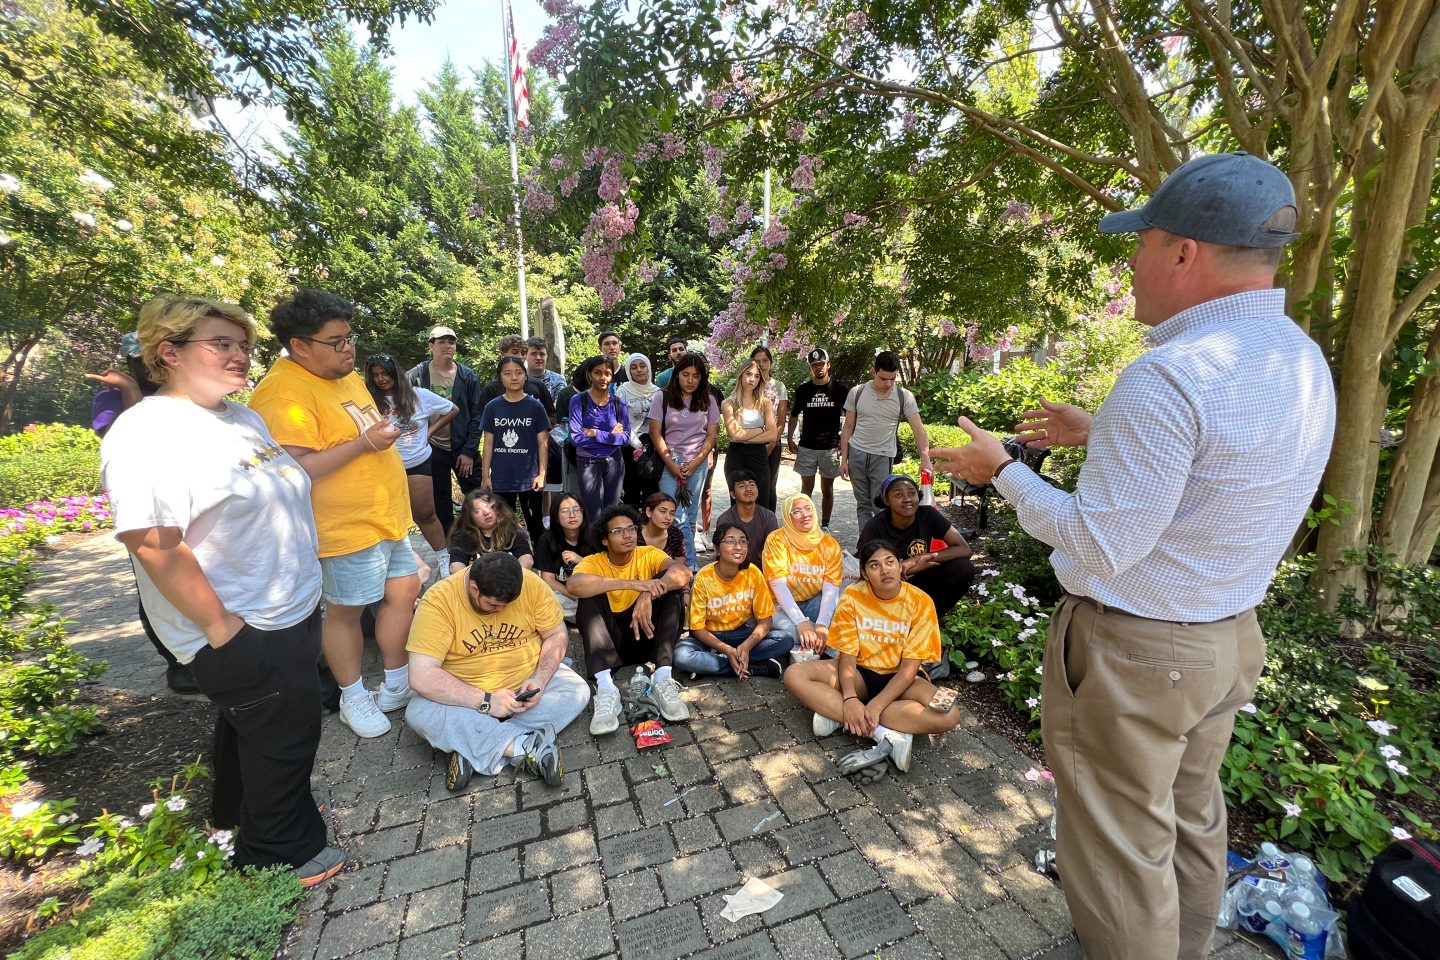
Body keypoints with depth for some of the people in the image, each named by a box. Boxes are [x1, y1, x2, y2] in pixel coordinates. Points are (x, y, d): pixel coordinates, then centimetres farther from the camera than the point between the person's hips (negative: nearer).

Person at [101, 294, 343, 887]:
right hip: (242, 635, -9)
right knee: (285, 735, 8)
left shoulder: (245, 419, 7)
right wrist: (220, 627, -23)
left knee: (248, 723, 28)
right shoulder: (147, 433, -22)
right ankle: (281, 852, 33)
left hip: (291, 612, 9)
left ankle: (236, 810, 52)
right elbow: (154, 545, -26)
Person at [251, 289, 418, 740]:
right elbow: (296, 469, -27)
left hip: (387, 516, 9)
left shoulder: (347, 376, 10)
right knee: (345, 613, 8)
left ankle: (397, 686, 31)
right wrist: (365, 442, -25)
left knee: (404, 592, 14)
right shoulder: (284, 393, -19)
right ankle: (354, 697, 30)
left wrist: (385, 430, 9)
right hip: (348, 528, -9)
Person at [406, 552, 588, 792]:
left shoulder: (531, 584, -16)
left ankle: (471, 747, -21)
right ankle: (525, 746, -29)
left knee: (578, 691, -21)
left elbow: (557, 635, -6)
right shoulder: (439, 601, -22)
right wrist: (485, 701, -30)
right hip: (469, 696, -1)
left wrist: (540, 680, -21)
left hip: (527, 681, 2)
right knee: (419, 714, -29)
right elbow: (421, 676, -26)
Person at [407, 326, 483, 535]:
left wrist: (469, 451, -6)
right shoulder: (416, 376, -3)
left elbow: (476, 416, -2)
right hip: (433, 450, 0)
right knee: (441, 505, 10)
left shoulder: (468, 376, -2)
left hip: (464, 449, 0)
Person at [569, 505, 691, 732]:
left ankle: (663, 679, -29)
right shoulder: (593, 562, -7)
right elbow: (574, 585, -32)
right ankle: (605, 687, -37)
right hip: (608, 640, -1)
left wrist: (648, 595, -42)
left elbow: (683, 572, -24)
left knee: (668, 584, -20)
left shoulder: (648, 555, -3)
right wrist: (634, 584, -41)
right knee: (590, 595, -25)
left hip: (644, 635, 1)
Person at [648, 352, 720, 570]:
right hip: (670, 464, -2)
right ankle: (691, 564, -3)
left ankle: (682, 558, 16)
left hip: (698, 465, 2)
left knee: (689, 516, 5)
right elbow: (656, 434, -2)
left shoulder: (708, 401, 5)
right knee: (677, 517, -9)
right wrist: (672, 464, -9)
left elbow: (712, 435, 4)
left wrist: (695, 463, -6)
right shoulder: (663, 398, 0)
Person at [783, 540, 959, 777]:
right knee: (794, 675, -25)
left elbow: (910, 667, -16)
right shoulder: (852, 597, -11)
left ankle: (835, 715, -30)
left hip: (899, 679, -1)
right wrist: (850, 698, -31)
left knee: (949, 714, -32)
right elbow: (847, 656, -12)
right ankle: (889, 734, -29)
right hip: (860, 673, 1)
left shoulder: (920, 602, -14)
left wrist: (876, 706, -28)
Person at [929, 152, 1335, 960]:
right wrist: (1097, 435, 16)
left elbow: (1097, 549, -25)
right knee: (1191, 819, 28)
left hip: (1131, 652, -9)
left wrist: (1001, 471, -14)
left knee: (1122, 845, 13)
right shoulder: (1305, 363, 3)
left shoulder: (1168, 377, -27)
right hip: (1230, 641, 9)